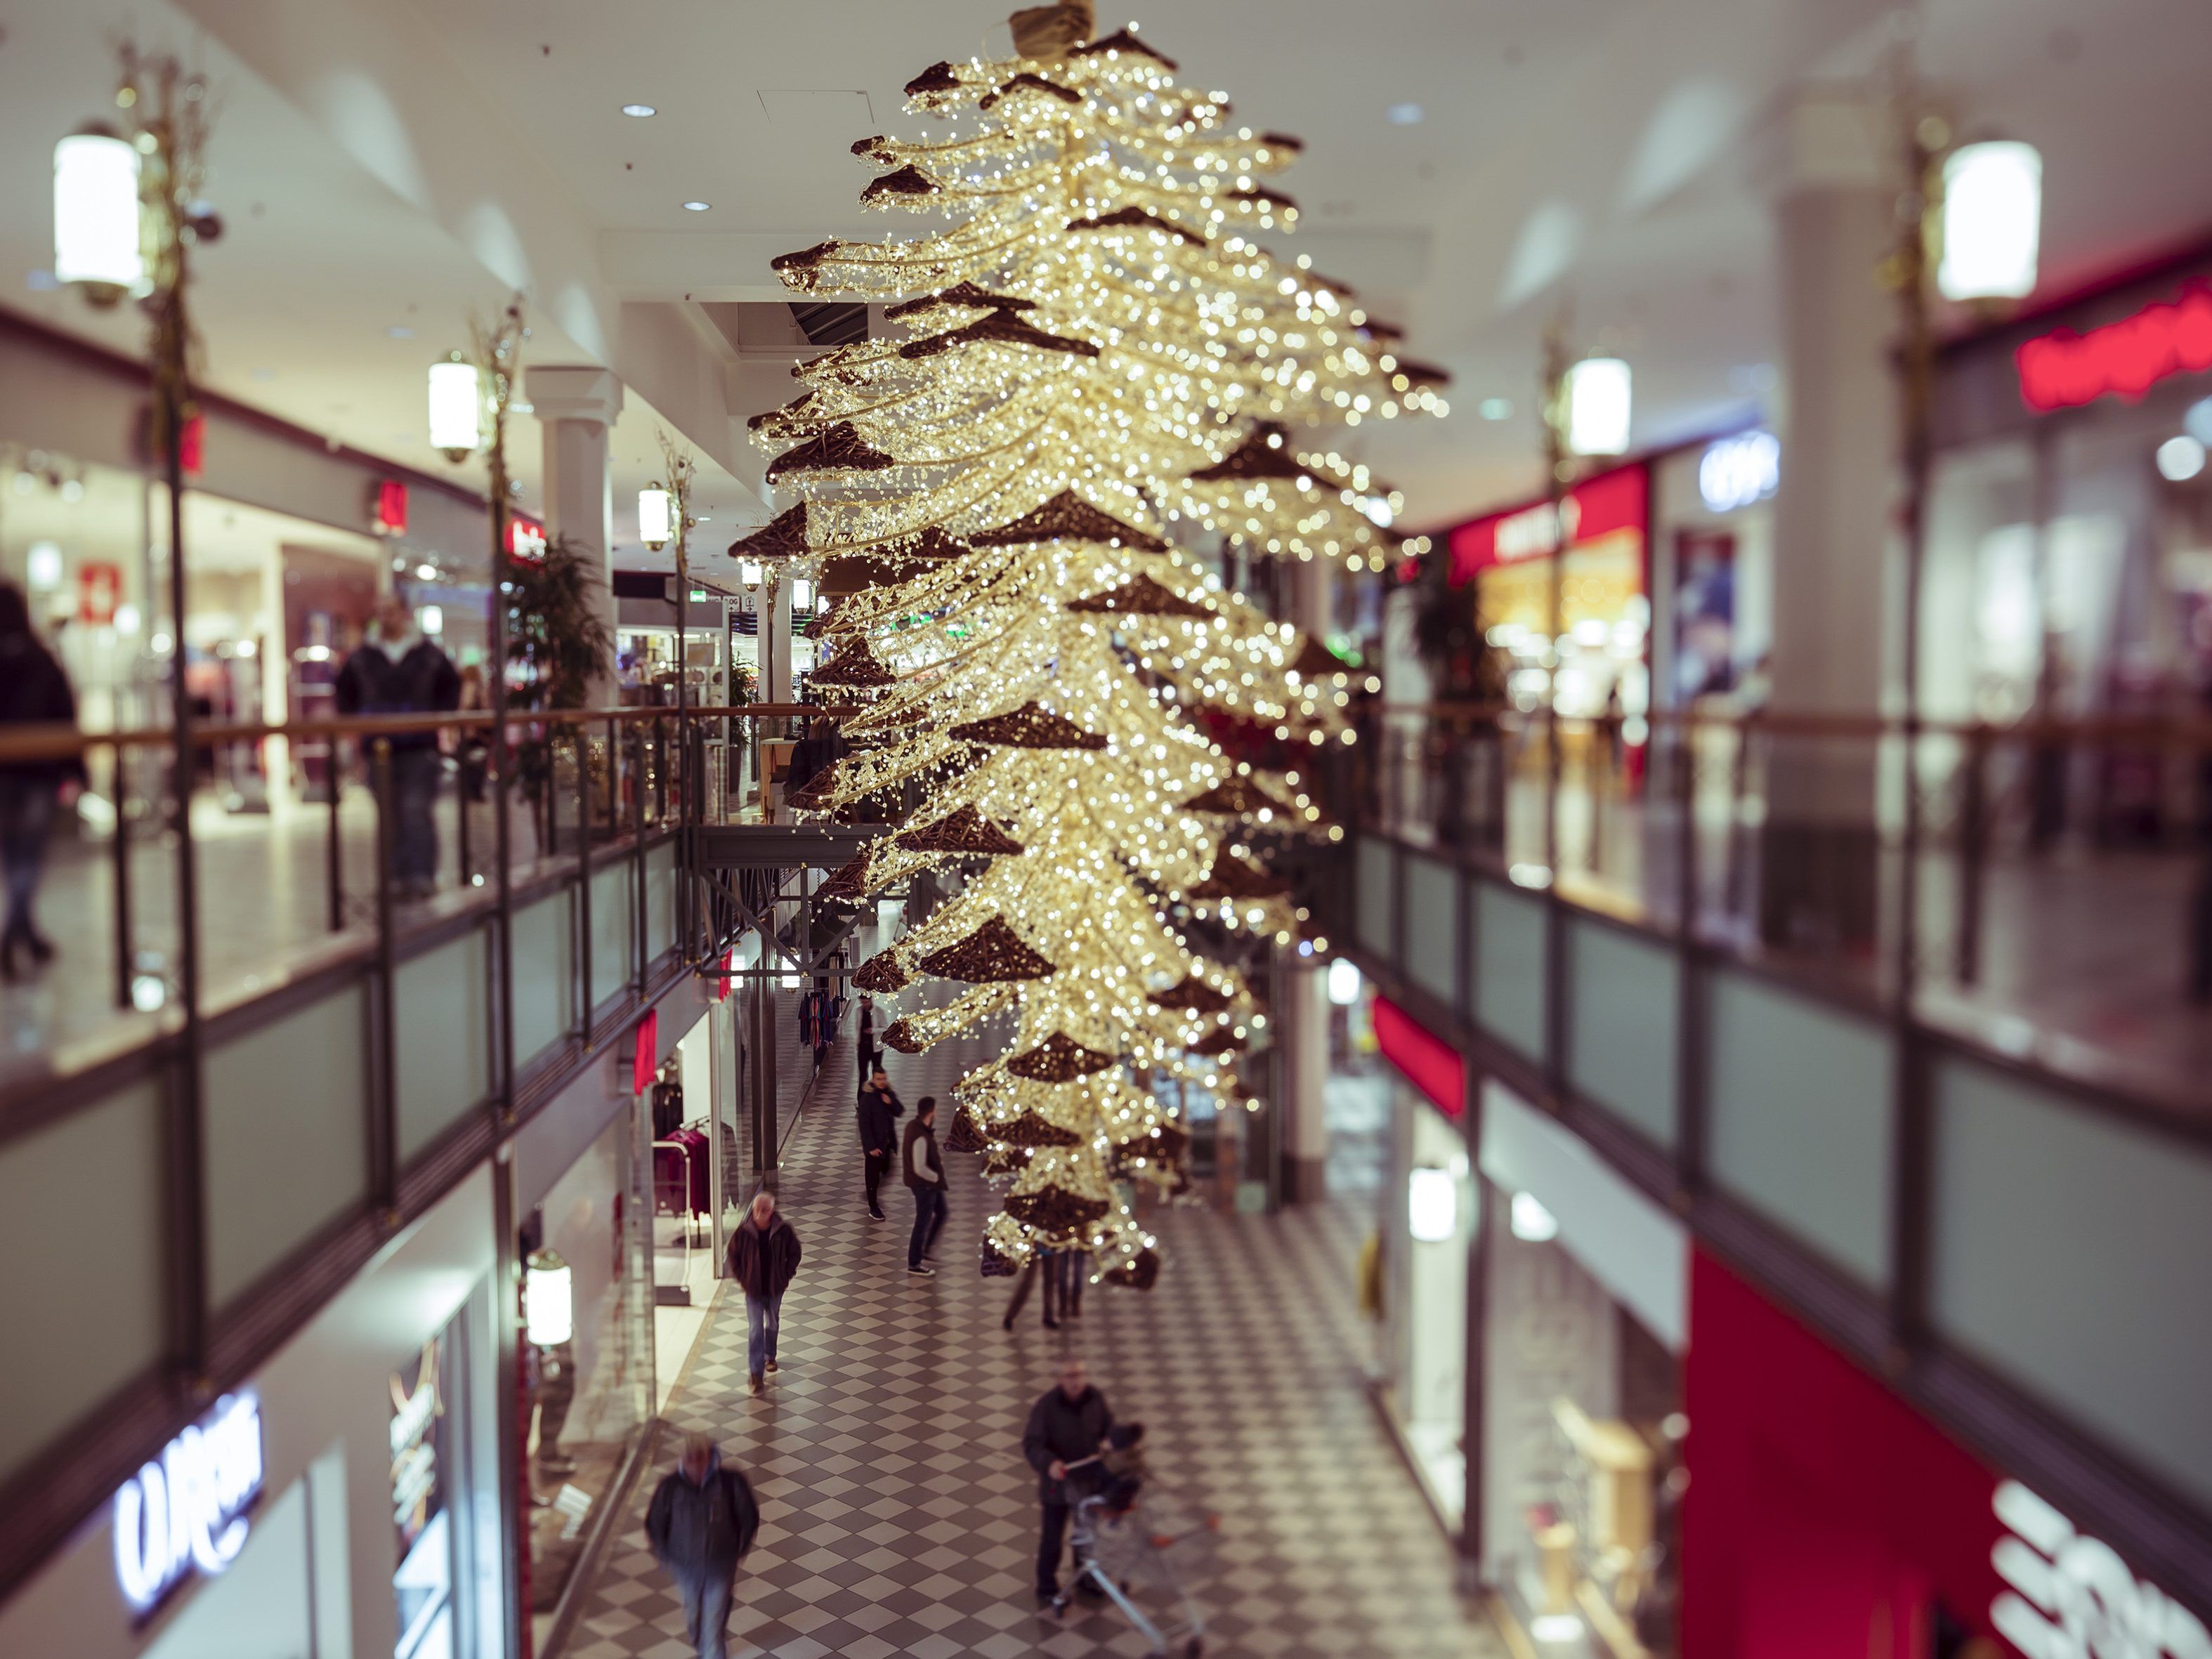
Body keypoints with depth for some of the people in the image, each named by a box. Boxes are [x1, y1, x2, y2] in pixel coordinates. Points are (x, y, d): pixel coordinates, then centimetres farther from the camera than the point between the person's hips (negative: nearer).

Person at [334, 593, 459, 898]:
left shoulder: (429, 655, 3)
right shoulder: (361, 657, 9)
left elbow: (451, 687, 10)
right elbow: (344, 693, 19)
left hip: (420, 748, -3)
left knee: (417, 809, -12)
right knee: (391, 815, 6)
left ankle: (421, 875, -13)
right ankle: (397, 875, 14)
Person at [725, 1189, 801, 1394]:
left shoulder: (784, 1230, -14)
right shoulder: (744, 1231, -16)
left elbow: (794, 1254, 1)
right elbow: (733, 1254, 0)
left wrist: (786, 1276, -3)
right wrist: (740, 1278, -2)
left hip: (775, 1287, 2)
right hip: (753, 1289, -2)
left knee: (773, 1325, 21)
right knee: (755, 1330, -5)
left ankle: (770, 1356, 46)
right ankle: (756, 1374, -4)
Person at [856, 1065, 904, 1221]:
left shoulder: (889, 1094, 1)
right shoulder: (867, 1098, -18)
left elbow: (900, 1112, 1)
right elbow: (864, 1124, -19)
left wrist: (891, 1103, -19)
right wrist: (871, 1147, -21)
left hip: (887, 1142, 6)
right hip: (874, 1144, -6)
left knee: (884, 1169, 19)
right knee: (873, 1175, 2)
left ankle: (872, 1195, 41)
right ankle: (873, 1208, 12)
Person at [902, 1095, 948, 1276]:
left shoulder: (915, 1125, -2)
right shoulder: (921, 1137, -32)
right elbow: (920, 1169, -31)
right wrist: (936, 1177, -14)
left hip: (930, 1183, 10)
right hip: (924, 1184, -10)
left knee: (941, 1212, 23)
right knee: (923, 1222, 5)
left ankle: (925, 1247, 37)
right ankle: (914, 1264, 18)